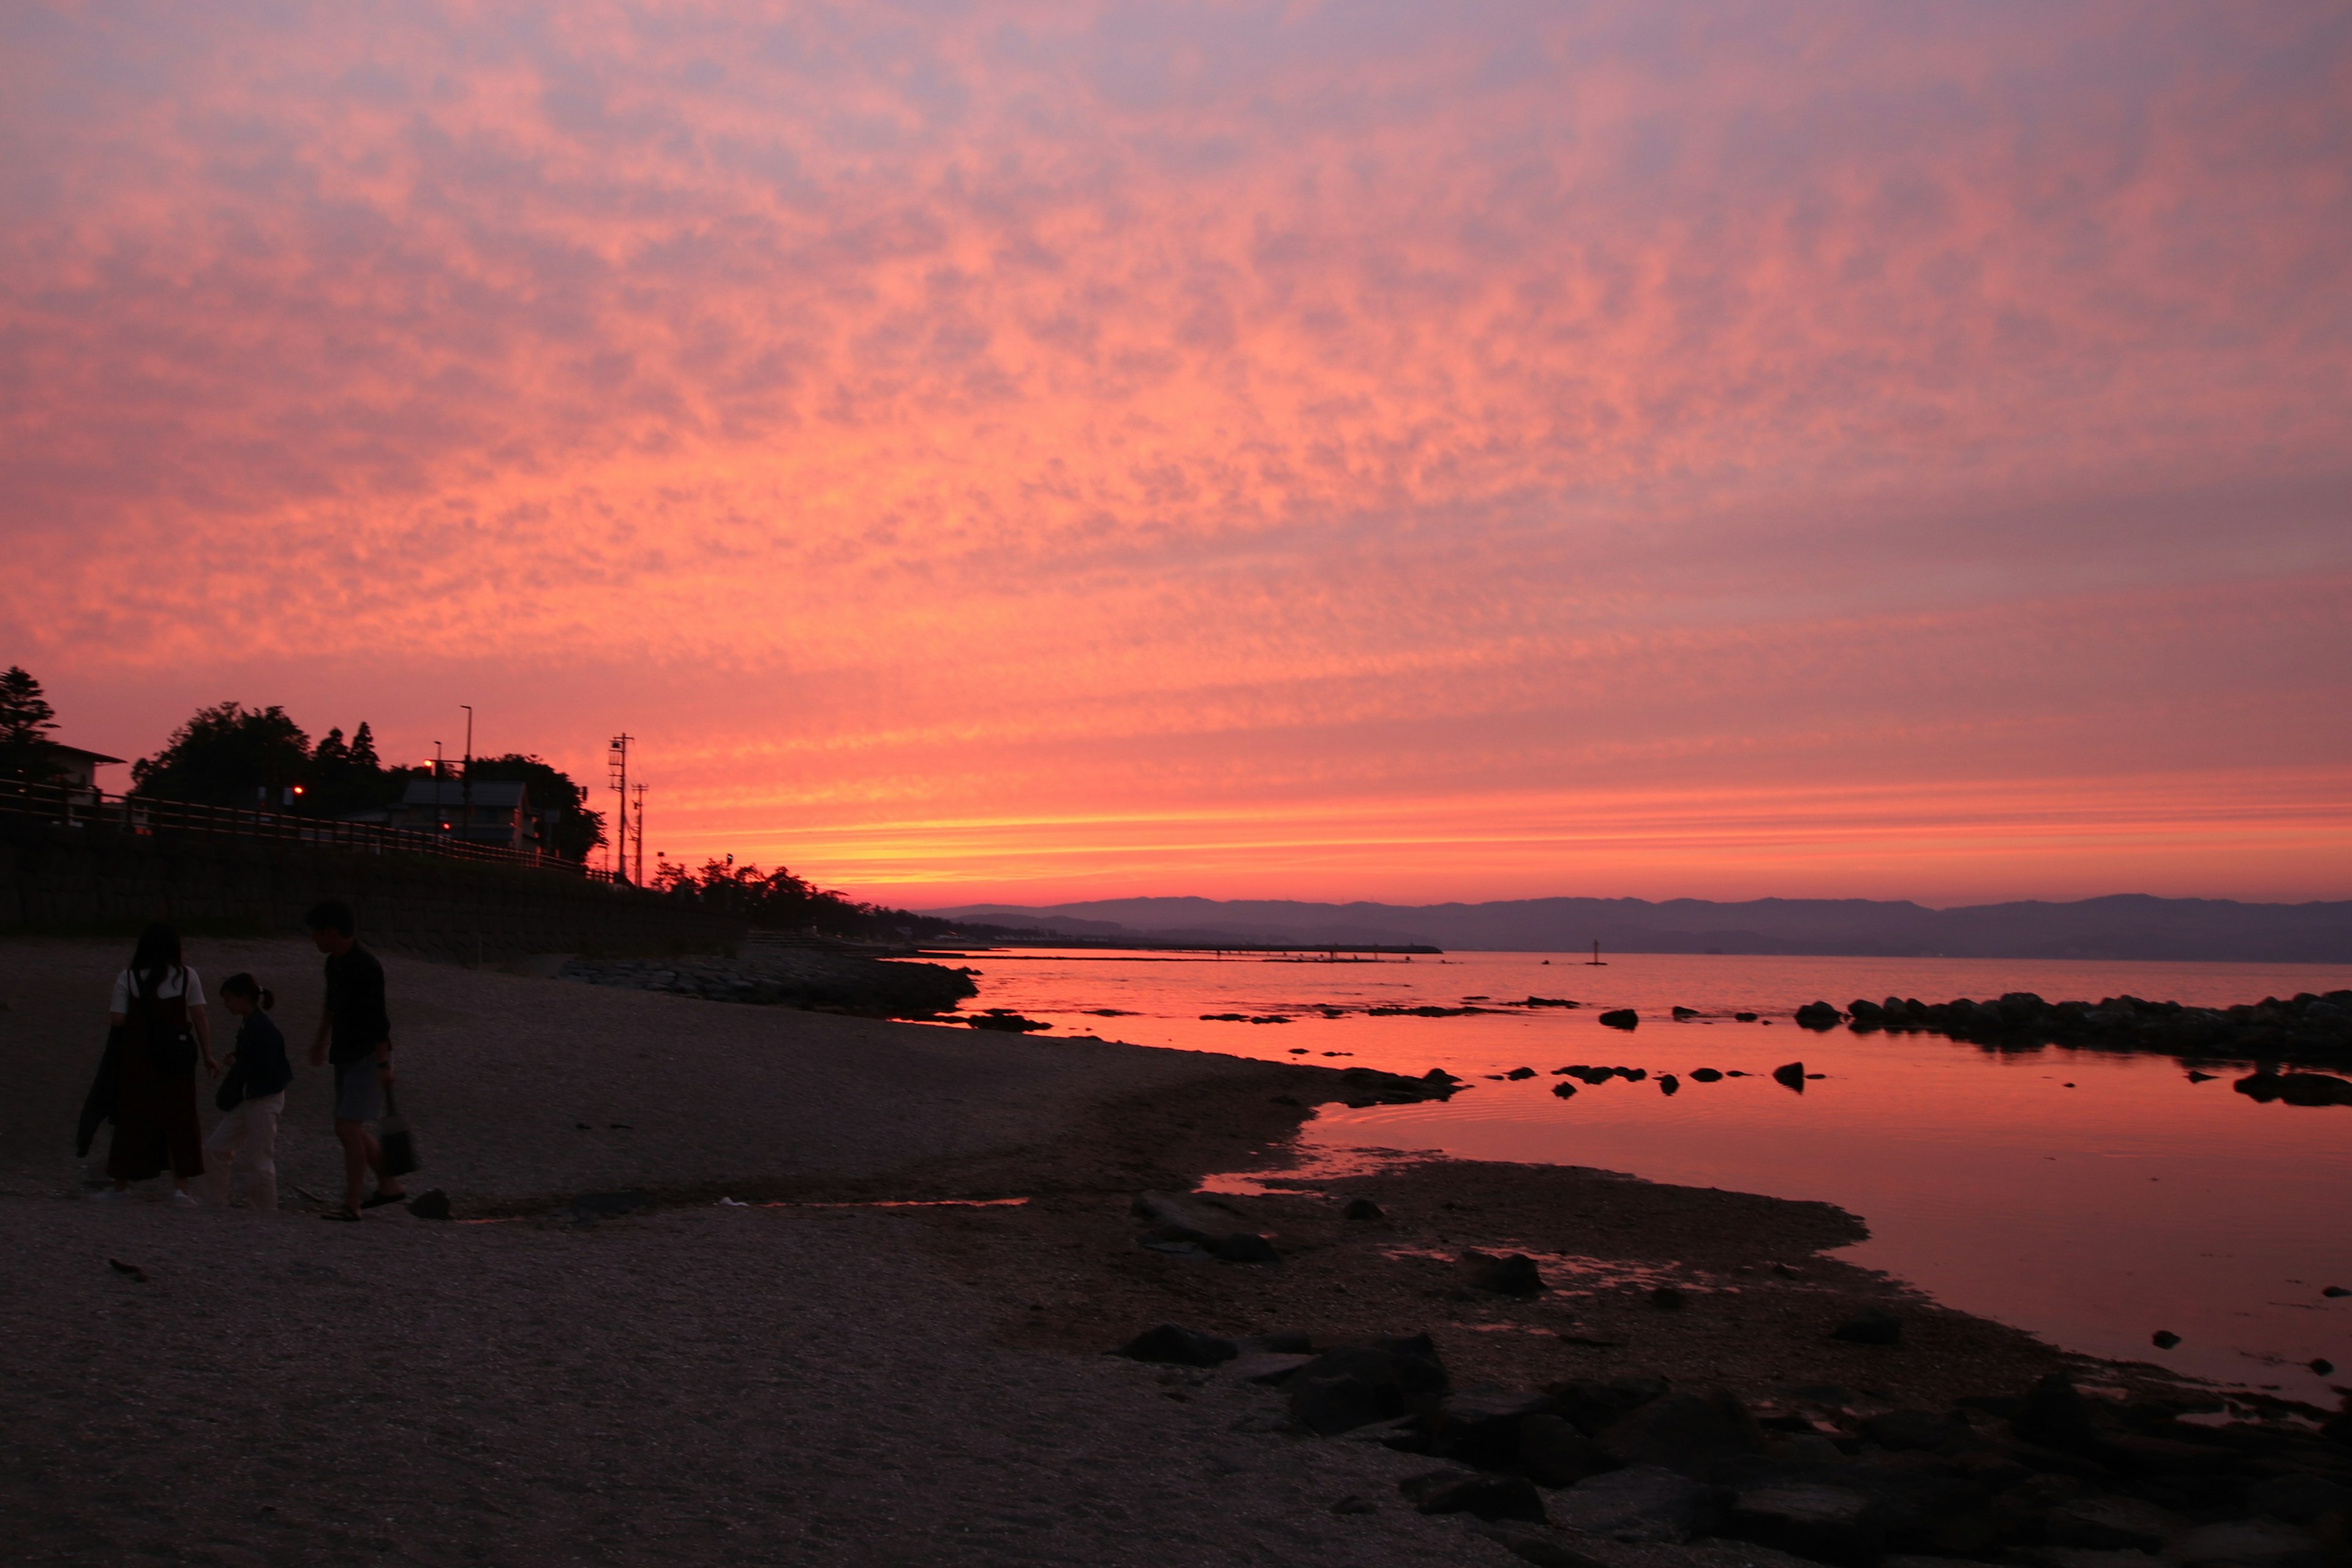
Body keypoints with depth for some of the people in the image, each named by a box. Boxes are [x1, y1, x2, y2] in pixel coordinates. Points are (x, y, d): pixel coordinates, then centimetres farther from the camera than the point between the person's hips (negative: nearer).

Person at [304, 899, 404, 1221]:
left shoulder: (366, 967, -20)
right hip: (346, 1056, 9)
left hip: (368, 1055, -9)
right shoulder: (334, 963, 9)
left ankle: (351, 1204, -8)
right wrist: (322, 1041, 34)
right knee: (352, 1131, 12)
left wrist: (384, 1064, -23)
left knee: (348, 1127, -13)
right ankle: (389, 1185, 25)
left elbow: (378, 1019, -22)